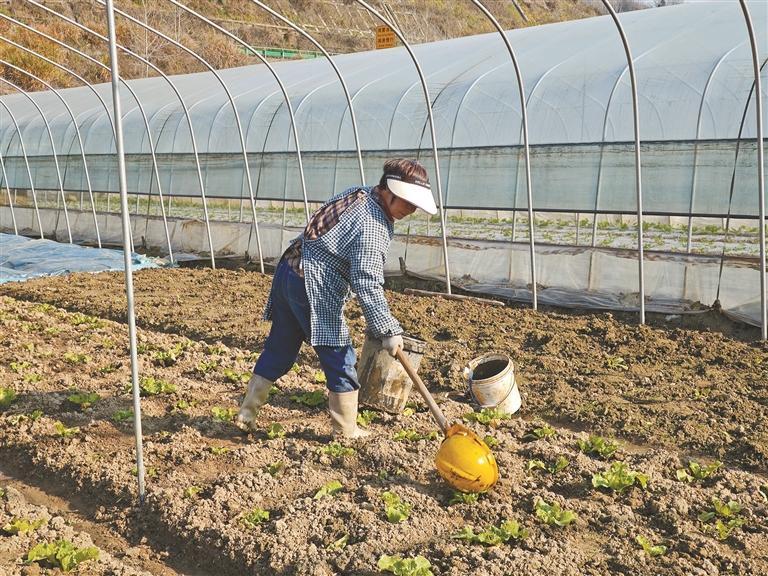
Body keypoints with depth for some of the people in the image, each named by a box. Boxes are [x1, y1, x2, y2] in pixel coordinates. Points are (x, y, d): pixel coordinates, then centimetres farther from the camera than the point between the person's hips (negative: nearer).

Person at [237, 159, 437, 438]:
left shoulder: (358, 194, 8)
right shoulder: (373, 226, -20)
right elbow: (367, 285, -24)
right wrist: (388, 330, -20)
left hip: (288, 271, 9)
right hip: (313, 291, -9)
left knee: (279, 349, 19)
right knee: (339, 359, 3)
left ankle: (247, 412, 28)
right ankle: (346, 432, 14)